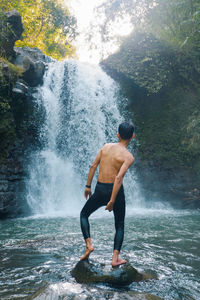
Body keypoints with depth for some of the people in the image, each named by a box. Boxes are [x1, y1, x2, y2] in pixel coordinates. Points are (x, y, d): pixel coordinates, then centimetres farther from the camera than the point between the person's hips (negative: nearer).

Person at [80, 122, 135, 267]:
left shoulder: (106, 146, 3)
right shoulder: (128, 156, -10)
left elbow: (93, 166, 3)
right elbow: (119, 177, -21)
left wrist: (88, 186, 12)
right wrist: (112, 200, -19)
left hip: (100, 190, 3)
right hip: (116, 190, -2)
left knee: (84, 214, 25)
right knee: (120, 225, 17)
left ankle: (89, 244, 11)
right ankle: (115, 258, 14)